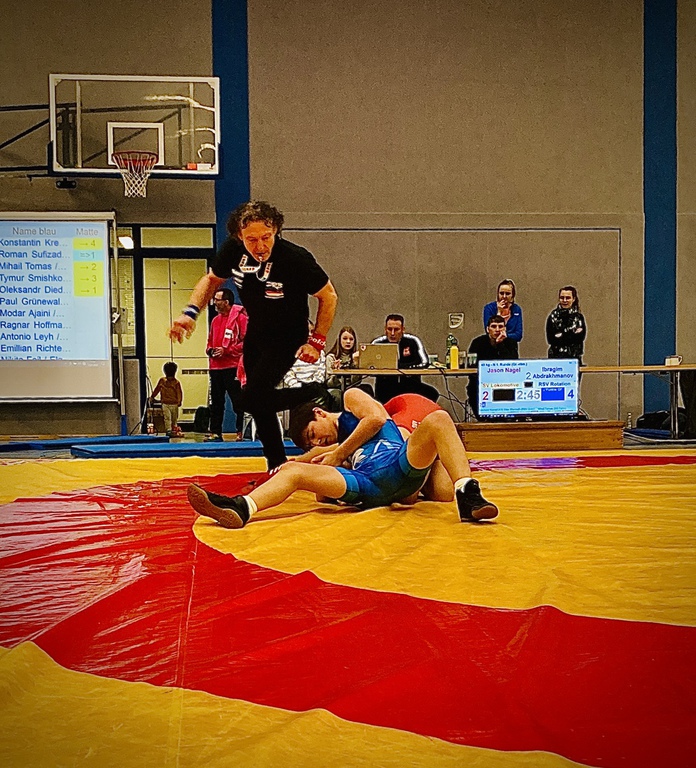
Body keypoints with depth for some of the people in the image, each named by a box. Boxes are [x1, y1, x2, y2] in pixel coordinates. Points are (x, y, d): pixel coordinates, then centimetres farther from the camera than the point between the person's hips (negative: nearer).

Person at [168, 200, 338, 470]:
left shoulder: (295, 258, -29)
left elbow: (329, 296, -15)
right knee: (260, 406, 12)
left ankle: (316, 394, 2)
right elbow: (212, 279, 5)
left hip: (287, 340, -6)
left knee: (253, 399, -17)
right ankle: (277, 466, 28)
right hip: (255, 334, 6)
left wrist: (317, 341, -18)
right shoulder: (233, 249, -15)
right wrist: (191, 312, -10)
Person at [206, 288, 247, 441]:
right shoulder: (215, 320, 19)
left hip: (233, 367, -7)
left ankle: (241, 432, -1)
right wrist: (210, 350, 6)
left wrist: (226, 350, -16)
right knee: (216, 402, 9)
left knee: (238, 402, -4)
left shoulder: (240, 317, -5)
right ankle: (215, 433, 14)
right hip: (215, 367, 8)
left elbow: (247, 341, -12)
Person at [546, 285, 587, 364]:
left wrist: (561, 337, -11)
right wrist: (573, 334, -8)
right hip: (556, 357, -1)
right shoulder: (553, 316, 4)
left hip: (574, 357, 1)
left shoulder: (578, 316, 6)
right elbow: (550, 339, -4)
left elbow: (581, 337, -4)